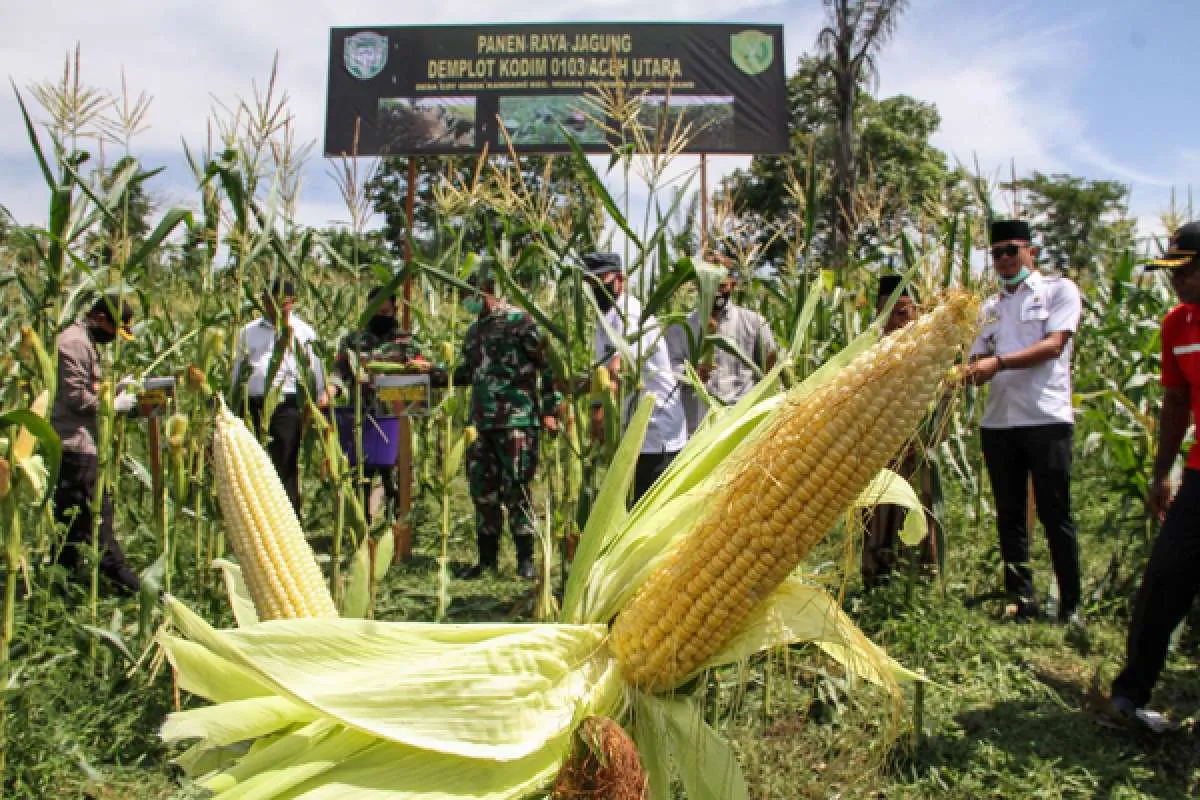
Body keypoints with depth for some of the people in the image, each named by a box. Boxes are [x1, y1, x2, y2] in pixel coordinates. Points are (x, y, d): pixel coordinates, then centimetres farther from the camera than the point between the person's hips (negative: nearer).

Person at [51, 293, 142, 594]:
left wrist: (115, 389, 9)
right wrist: (114, 404, -12)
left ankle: (64, 568, 21)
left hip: (76, 441, 11)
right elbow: (75, 396, -20)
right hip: (75, 442, -11)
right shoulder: (75, 343, -14)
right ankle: (116, 570, -4)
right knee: (96, 508, -7)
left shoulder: (86, 342, 18)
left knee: (69, 508, 14)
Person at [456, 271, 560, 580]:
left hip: (517, 421, -7)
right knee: (483, 491, 9)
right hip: (481, 422, 7)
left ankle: (525, 558, 11)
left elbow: (548, 365, -7)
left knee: (516, 490, -2)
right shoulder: (474, 331, 18)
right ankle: (487, 557, 22)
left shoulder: (520, 322, -5)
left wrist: (550, 409, -11)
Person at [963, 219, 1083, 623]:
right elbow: (979, 359, 12)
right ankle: (1021, 598, 17)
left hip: (1046, 419, -5)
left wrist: (998, 363, -23)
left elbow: (1054, 345, -11)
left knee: (1055, 515, -2)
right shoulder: (989, 307, 18)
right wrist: (966, 374, -12)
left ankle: (1071, 605, 7)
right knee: (1009, 516, 8)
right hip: (998, 422, 5)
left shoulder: (1059, 290, 4)